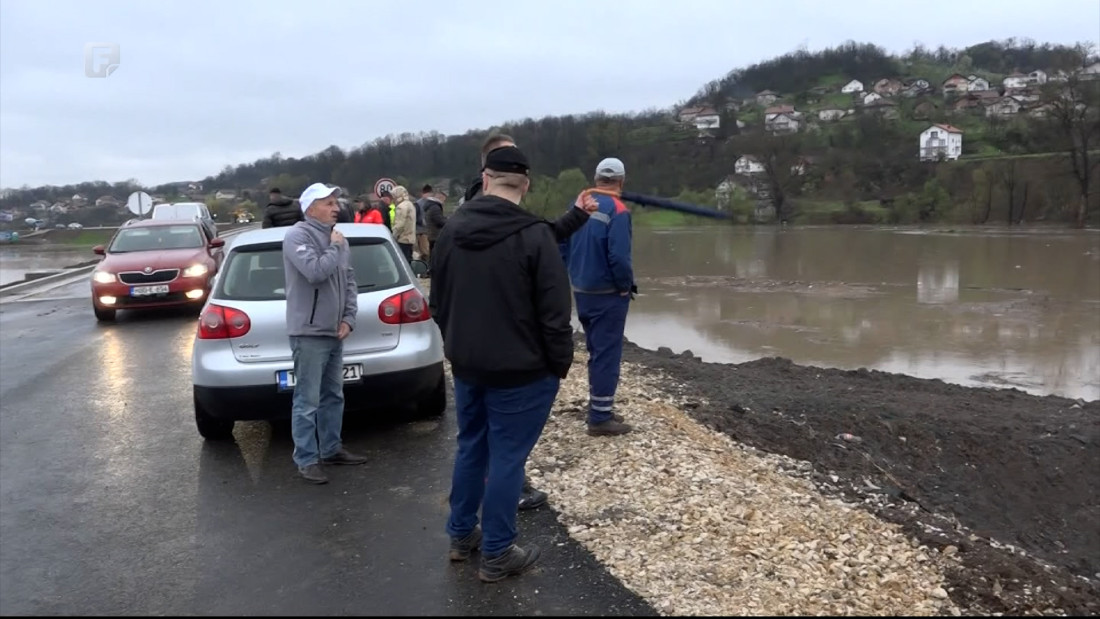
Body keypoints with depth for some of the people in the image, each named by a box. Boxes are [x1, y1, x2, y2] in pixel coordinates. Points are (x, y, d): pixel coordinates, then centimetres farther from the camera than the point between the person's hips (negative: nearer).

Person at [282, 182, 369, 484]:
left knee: (333, 396, 16)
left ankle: (331, 449, 28)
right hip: (309, 333, -8)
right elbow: (316, 272, -27)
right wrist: (335, 248, -11)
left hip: (334, 331, 8)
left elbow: (350, 280, 15)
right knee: (307, 401, -3)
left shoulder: (335, 237, 14)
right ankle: (306, 460, 5)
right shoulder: (298, 236, -11)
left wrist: (348, 318, 3)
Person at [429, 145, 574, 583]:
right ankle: (496, 555, 15)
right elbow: (555, 312, -16)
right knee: (506, 458, 4)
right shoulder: (533, 235, -18)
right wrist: (561, 363, -4)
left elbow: (437, 302, 12)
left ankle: (461, 535, 33)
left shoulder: (451, 231, 2)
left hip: (466, 365, 6)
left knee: (470, 448, 20)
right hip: (520, 370, -6)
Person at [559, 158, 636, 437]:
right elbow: (619, 257, -24)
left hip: (581, 292, 7)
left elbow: (562, 246, 10)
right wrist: (626, 286, -9)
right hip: (608, 294, -7)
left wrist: (572, 277, 14)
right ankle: (600, 418, 4)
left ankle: (599, 408, 27)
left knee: (596, 351, 18)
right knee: (607, 354, 0)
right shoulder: (617, 210, -16)